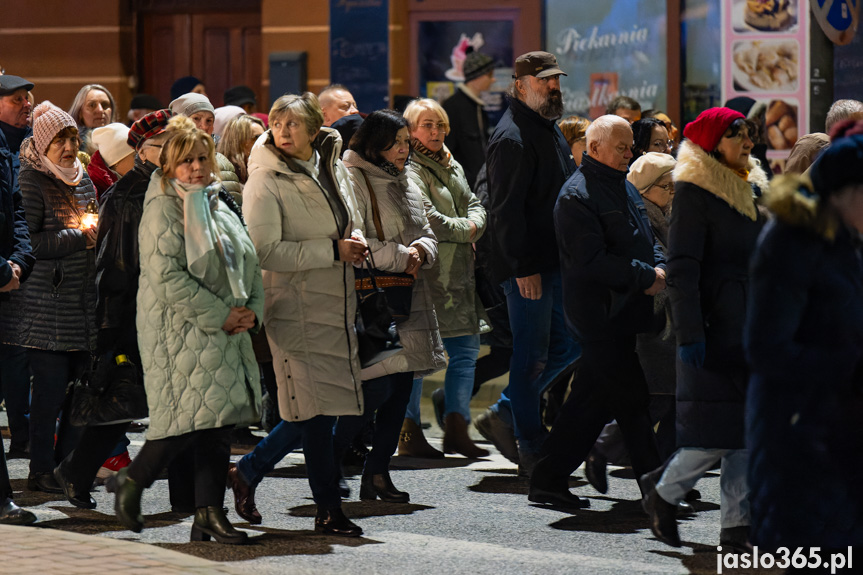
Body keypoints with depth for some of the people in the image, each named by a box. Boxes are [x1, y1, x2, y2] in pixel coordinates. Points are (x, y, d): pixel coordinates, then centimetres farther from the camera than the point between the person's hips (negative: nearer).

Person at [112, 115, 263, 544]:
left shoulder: (217, 208, 19)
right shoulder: (163, 210, -7)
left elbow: (247, 266, 22)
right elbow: (166, 278, -17)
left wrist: (251, 311, 2)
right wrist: (221, 315, -16)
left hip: (225, 332, 8)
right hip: (180, 333, -8)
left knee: (218, 423, 2)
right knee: (191, 418, -14)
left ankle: (209, 514, 5)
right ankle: (133, 480, 7)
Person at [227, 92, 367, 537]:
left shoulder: (333, 169, 11)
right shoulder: (266, 180, -10)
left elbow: (353, 225, 25)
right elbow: (266, 251, -18)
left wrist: (356, 244, 1)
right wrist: (332, 250, -19)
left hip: (336, 302, 7)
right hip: (297, 306, -7)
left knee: (322, 409, 8)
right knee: (316, 410, -6)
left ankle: (247, 472, 23)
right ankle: (329, 511, 4)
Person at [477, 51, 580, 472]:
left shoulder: (549, 129, 16)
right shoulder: (512, 136, -15)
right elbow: (506, 209, -20)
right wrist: (523, 266, -22)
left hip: (556, 262, 10)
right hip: (528, 267, -10)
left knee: (567, 344, 13)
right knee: (532, 353, -2)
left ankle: (504, 416, 23)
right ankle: (532, 449, 7)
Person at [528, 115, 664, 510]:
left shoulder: (625, 188, 18)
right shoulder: (576, 196, -12)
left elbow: (647, 240, 25)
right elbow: (592, 260, -20)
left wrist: (660, 269, 3)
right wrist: (645, 278, -18)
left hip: (625, 311, 9)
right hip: (601, 314, -9)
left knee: (591, 400, 12)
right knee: (631, 399, -6)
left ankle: (549, 480, 18)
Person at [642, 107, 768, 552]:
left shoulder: (752, 188, 16)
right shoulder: (693, 192, -8)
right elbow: (682, 269, -13)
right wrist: (690, 333, -19)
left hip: (753, 328, 8)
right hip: (715, 328, -8)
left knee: (748, 429, 4)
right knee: (716, 428, -8)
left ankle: (737, 524, 7)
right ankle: (663, 493, 14)